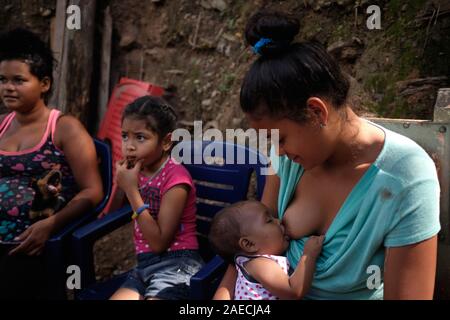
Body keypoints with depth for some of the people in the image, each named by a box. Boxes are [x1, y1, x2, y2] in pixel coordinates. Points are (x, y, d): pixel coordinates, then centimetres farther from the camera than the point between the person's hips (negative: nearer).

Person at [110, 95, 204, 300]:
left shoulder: (175, 177, -14)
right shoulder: (139, 171, 8)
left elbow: (159, 242, -19)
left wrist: (131, 190, -19)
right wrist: (123, 183, 5)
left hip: (177, 264, -7)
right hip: (146, 264, 7)